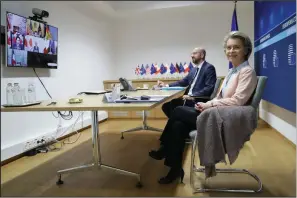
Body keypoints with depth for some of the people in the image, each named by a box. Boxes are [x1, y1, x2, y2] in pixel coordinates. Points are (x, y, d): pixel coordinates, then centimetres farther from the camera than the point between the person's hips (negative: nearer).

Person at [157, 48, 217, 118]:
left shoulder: (209, 68, -6)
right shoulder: (194, 69, 19)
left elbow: (209, 88, -16)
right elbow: (183, 82, 18)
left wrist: (192, 96, -23)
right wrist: (166, 85, 6)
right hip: (189, 98, 8)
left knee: (172, 104, -24)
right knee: (166, 105, -6)